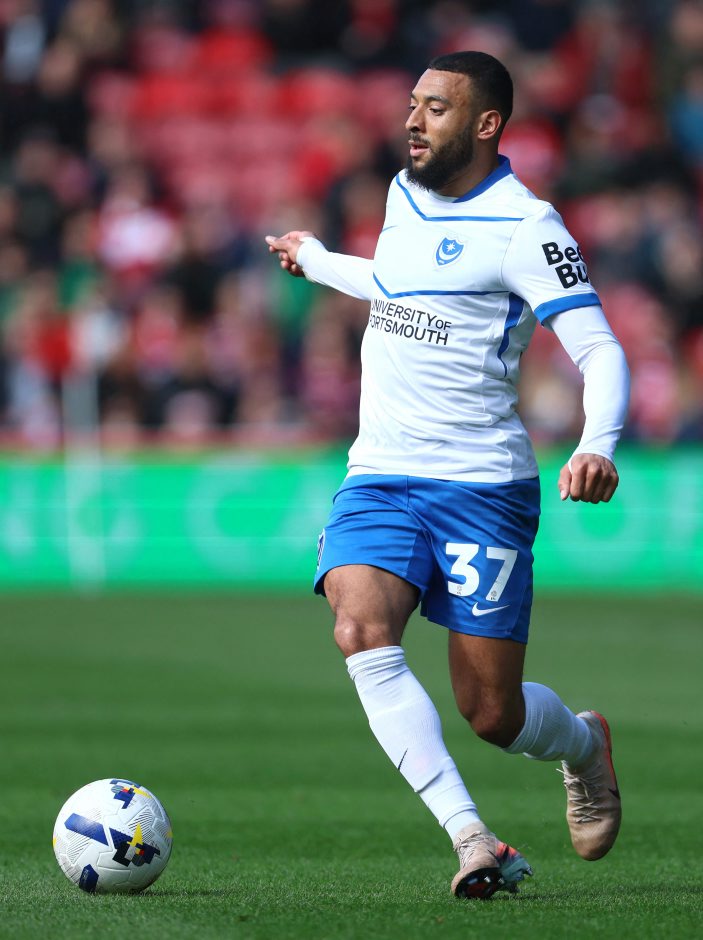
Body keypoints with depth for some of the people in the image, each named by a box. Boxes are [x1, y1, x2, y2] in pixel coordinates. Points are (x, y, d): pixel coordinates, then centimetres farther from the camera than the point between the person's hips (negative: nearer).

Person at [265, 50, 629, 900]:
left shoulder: (523, 226, -9)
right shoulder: (404, 193, 12)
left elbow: (601, 351, -14)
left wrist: (598, 447, -33)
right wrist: (317, 261, 50)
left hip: (480, 485, -5)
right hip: (378, 478, 5)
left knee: (492, 712, -1)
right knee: (361, 632, -25)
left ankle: (583, 745, 37)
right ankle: (472, 840, -30)